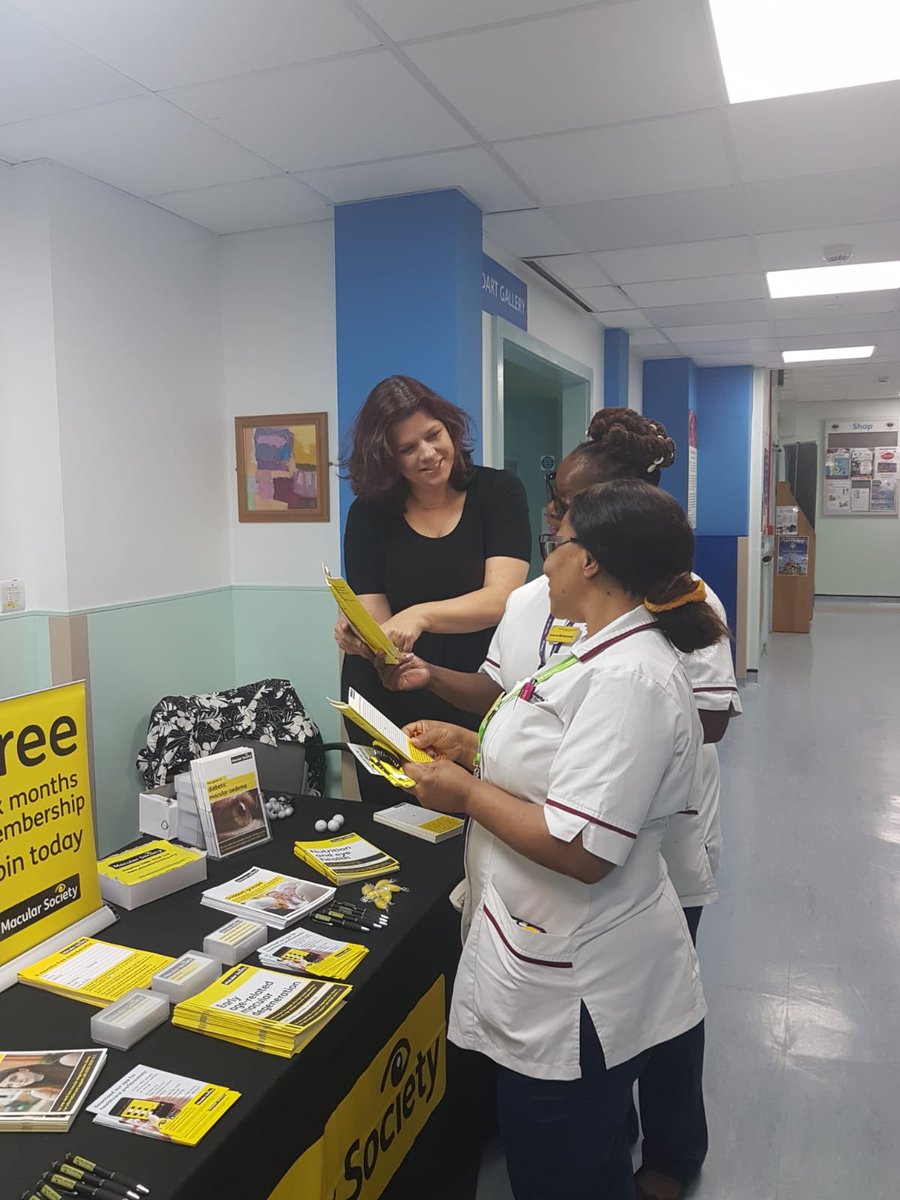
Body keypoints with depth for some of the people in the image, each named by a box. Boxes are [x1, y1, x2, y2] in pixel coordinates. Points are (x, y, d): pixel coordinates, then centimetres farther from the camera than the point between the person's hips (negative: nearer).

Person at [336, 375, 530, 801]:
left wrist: (419, 615, -36)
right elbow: (374, 619, -10)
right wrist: (357, 634, -34)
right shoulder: (369, 513, -4)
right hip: (387, 705, 1)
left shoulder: (498, 492, -7)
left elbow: (502, 598, -20)